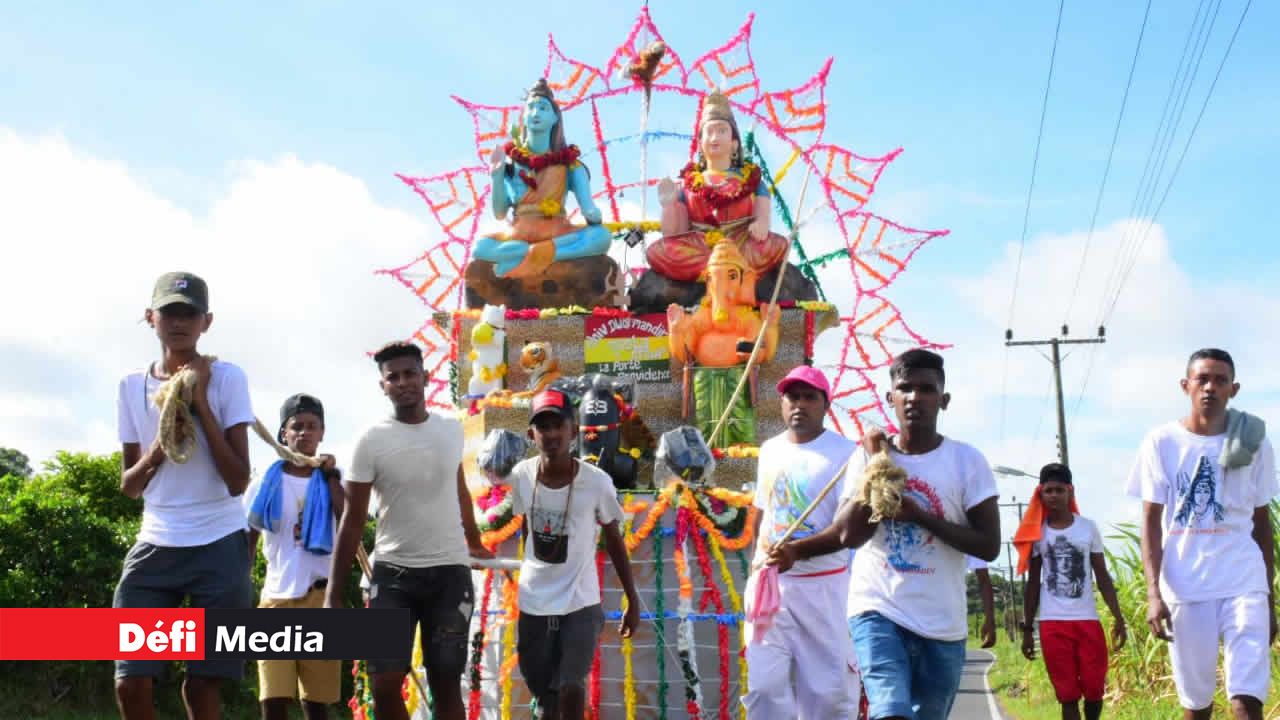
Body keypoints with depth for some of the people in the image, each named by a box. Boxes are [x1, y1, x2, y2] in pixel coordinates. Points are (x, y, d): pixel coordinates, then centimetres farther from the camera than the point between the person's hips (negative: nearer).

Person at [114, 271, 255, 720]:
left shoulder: (226, 378, -3)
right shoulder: (132, 385, 8)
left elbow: (238, 481, -9)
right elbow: (128, 486, 12)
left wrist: (200, 402, -13)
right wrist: (157, 451, -9)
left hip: (219, 546, -3)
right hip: (155, 545, 3)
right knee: (130, 683, -5)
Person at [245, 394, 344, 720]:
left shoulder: (330, 482, 6)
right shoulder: (266, 484, 7)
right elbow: (246, 544, 9)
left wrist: (331, 475, -8)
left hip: (320, 595, 0)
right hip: (276, 597, 0)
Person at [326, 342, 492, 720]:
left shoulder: (452, 430, 3)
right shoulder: (372, 441, -6)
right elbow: (352, 521, -4)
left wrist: (474, 543, 31)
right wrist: (333, 594, -7)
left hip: (450, 571, 2)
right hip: (393, 572, -2)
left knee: (446, 685, 5)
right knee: (384, 685, -6)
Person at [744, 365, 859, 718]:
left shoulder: (843, 452, -9)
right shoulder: (770, 450, 11)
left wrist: (798, 550, -30)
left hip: (822, 585, -5)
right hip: (769, 583, 5)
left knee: (829, 687, 2)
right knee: (764, 684, 1)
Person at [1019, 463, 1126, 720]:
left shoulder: (1088, 527, 4)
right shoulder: (1037, 532, 4)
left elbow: (1102, 577, 7)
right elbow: (1033, 583, 9)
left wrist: (1118, 618, -1)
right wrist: (1027, 629, 6)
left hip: (1088, 620, 0)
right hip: (1053, 623, 0)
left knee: (1095, 690, 0)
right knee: (1068, 696, 0)